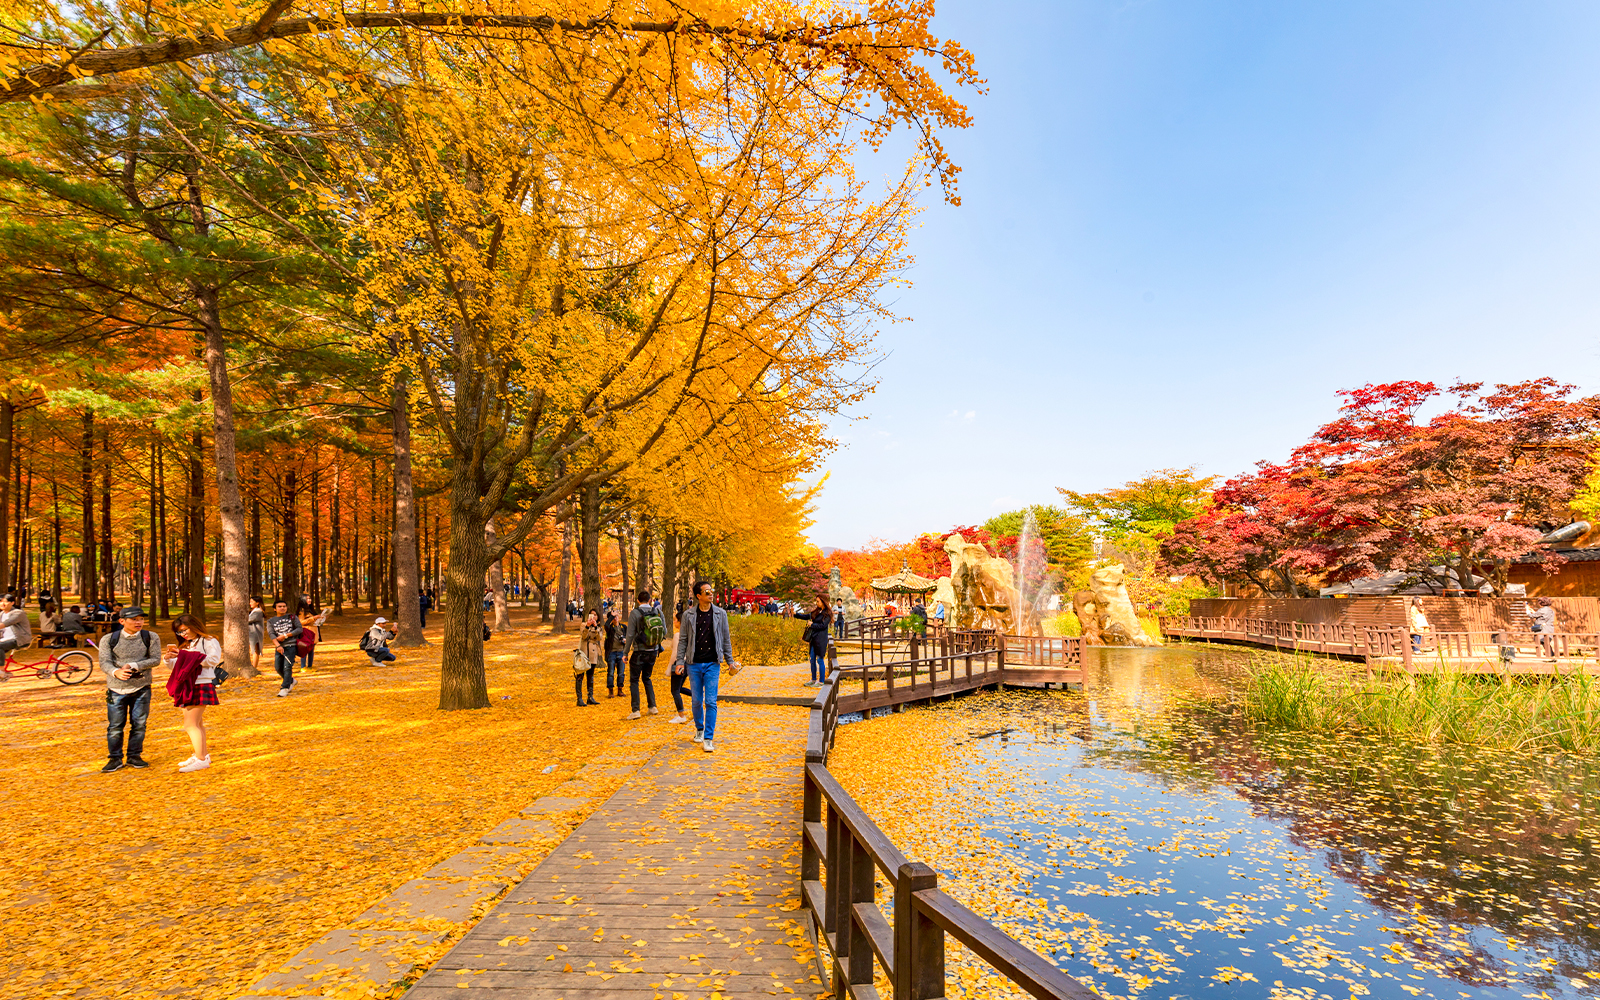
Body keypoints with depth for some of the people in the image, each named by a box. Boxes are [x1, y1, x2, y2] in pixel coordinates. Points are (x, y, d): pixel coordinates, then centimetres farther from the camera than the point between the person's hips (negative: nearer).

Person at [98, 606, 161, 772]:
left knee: (139, 724, 5)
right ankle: (115, 759, 16)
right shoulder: (109, 639, -1)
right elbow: (104, 663, -10)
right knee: (115, 726, 2)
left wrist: (133, 666, -19)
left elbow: (155, 659, -5)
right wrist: (116, 672, -31)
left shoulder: (151, 637, 1)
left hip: (141, 688, 1)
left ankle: (134, 756, 18)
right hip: (116, 689, -1)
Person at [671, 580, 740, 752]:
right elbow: (683, 640, 5)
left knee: (711, 702, -5)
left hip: (712, 664, -1)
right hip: (694, 664, 1)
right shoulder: (688, 615, 1)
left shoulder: (720, 614, 2)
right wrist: (679, 661, -1)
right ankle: (699, 729, 34)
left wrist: (730, 661, 8)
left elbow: (726, 639, 8)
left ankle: (708, 739, 0)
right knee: (696, 701, 10)